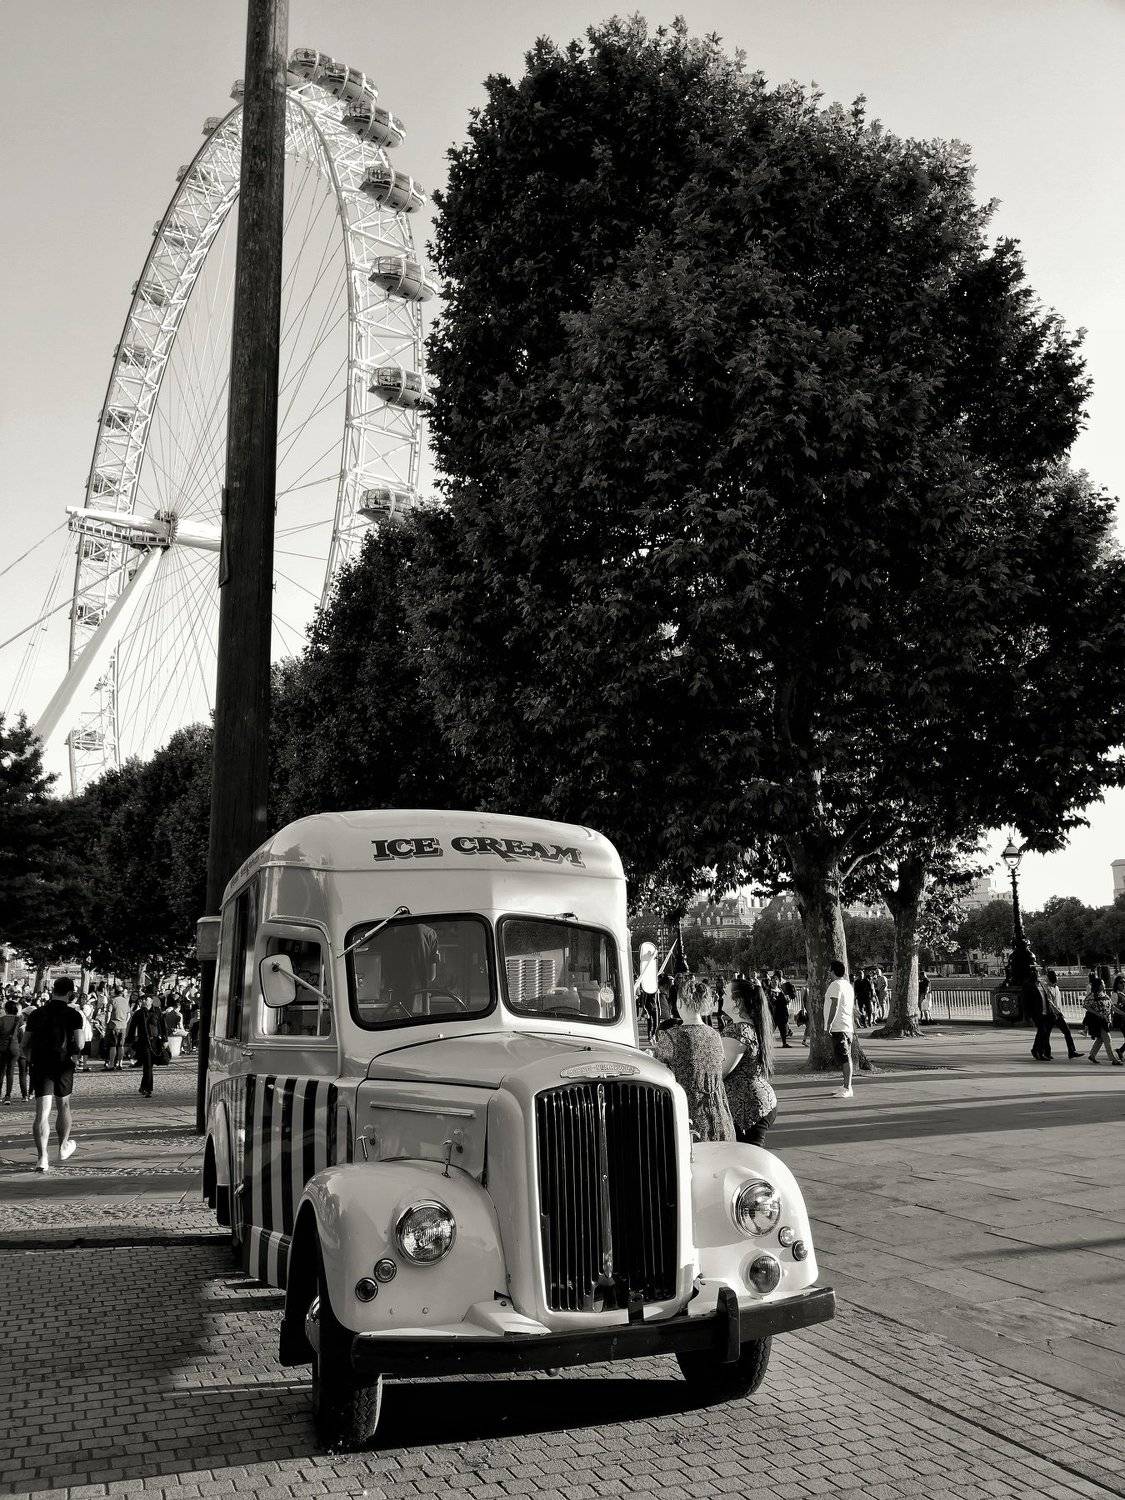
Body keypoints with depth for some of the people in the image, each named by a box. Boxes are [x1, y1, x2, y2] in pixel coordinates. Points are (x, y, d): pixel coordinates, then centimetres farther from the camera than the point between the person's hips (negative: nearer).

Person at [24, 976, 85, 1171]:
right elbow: (79, 1045, -11)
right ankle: (63, 1147, 35)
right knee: (64, 1106, 19)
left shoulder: (36, 1014, 7)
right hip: (63, 1066, -1)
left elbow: (27, 1044, 8)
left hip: (39, 1066, 1)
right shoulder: (73, 1014, -4)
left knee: (42, 1113, -3)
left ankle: (42, 1157, -15)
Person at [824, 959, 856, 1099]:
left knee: (844, 1057, -11)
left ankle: (847, 1089, -12)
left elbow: (834, 1005, -19)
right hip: (848, 1027, 10)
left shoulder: (835, 985, -11)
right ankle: (846, 1086, 22)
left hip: (838, 1027, -10)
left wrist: (829, 1024, -20)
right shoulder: (848, 985, 19)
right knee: (844, 1057, 15)